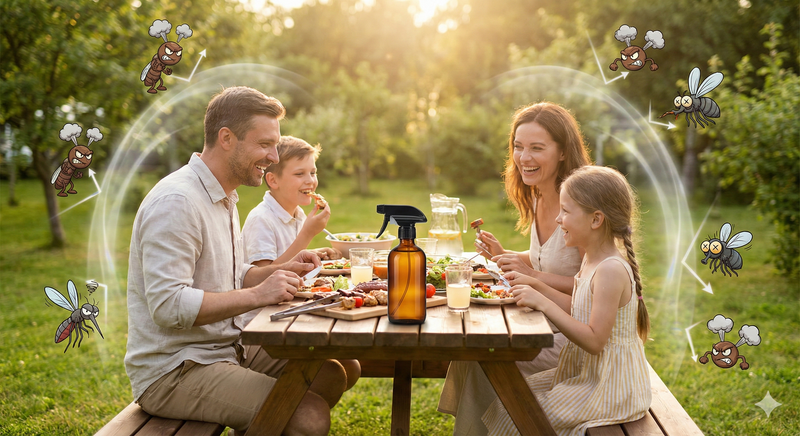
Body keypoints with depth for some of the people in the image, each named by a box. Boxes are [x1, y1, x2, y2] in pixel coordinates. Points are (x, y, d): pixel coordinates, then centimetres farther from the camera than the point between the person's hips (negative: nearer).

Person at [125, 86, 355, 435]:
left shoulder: (223, 197, 15)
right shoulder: (175, 203, -19)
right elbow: (167, 305, -26)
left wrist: (281, 272, 5)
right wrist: (256, 295, -26)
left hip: (225, 349, 10)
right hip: (172, 372, -10)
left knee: (330, 376, 5)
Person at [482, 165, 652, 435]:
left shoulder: (611, 271, -25)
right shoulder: (592, 261, 5)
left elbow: (594, 340, -28)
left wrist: (543, 303, -27)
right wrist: (536, 286, 7)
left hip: (607, 387, -10)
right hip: (586, 373, 10)